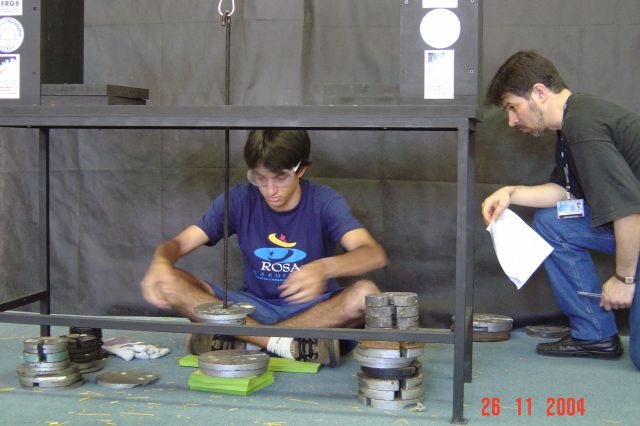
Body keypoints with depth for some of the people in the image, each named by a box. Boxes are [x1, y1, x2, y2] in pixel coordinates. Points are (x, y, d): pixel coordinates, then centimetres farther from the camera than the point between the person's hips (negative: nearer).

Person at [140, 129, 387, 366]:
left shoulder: (324, 202, -10)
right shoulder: (240, 200, -4)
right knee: (171, 283, -20)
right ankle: (285, 344, -29)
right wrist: (160, 262, -35)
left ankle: (238, 338, -28)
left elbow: (375, 254, -26)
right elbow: (179, 243, -9)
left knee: (365, 294, -33)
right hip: (253, 307, 2)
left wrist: (325, 267, -48)